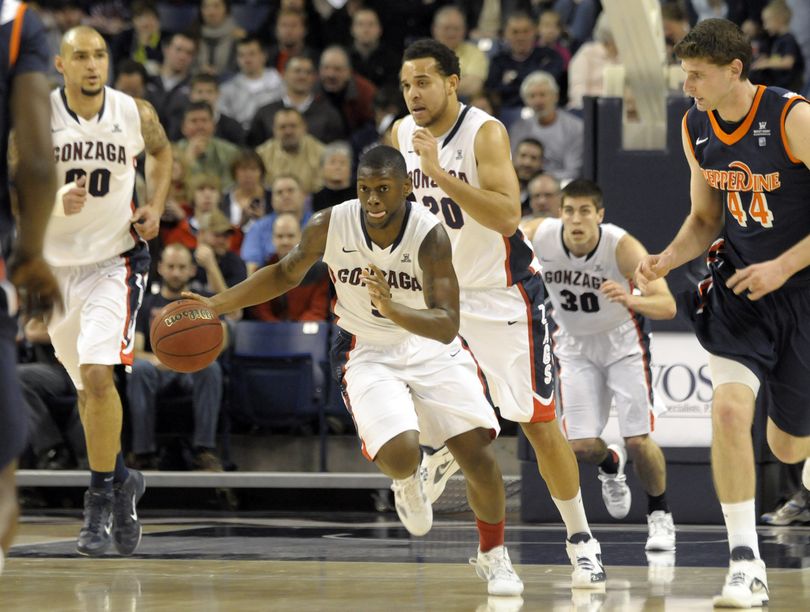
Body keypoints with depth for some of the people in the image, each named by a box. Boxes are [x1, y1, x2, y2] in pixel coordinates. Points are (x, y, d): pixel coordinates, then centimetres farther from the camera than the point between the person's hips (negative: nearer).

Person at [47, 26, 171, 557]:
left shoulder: (136, 114, -7)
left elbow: (162, 153, 16)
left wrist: (156, 208, 0)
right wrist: (57, 204, -30)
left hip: (115, 260, -2)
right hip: (54, 265, 2)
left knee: (98, 375, -20)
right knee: (87, 387, 15)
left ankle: (102, 499, -11)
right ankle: (121, 480, 38)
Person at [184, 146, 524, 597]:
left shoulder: (429, 234, -25)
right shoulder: (330, 226, -18)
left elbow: (447, 327, -31)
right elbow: (286, 275, 3)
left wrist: (393, 310, -48)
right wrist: (217, 305, -4)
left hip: (429, 344, 0)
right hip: (368, 351, 0)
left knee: (477, 450, -12)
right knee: (399, 455, -25)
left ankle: (493, 556, 13)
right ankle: (408, 481, 15)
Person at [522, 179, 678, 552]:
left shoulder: (622, 247, -30)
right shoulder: (538, 236, -23)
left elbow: (668, 305, -38)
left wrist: (631, 300, -56)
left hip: (623, 342, -2)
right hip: (575, 346, 2)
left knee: (639, 440, -11)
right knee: (581, 446, -5)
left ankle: (659, 515, 15)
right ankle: (610, 466, 33)